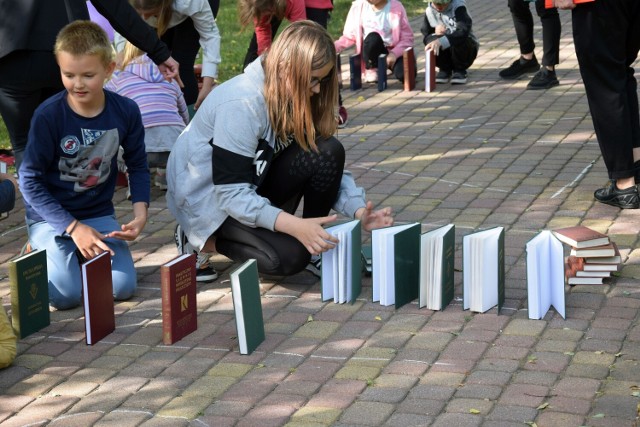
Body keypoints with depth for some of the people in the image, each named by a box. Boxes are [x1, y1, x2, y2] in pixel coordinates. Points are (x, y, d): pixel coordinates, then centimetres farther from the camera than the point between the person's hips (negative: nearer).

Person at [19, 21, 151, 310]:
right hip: (50, 216, -3)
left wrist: (140, 212, -12)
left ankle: (83, 254, 16)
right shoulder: (48, 115, -21)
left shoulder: (126, 111, -11)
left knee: (122, 287, -14)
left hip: (99, 213, 3)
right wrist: (73, 227, -21)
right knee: (66, 295, -20)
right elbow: (30, 180, -16)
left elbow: (138, 166, 4)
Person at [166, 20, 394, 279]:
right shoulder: (240, 104, -30)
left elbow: (329, 168, -5)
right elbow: (232, 194, -33)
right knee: (290, 255, -28)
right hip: (210, 198, -7)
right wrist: (295, 226, -42)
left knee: (328, 152, -18)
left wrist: (359, 211, -22)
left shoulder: (293, 98, -8)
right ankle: (206, 240, -5)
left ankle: (319, 244, -2)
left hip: (255, 183, 7)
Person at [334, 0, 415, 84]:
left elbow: (407, 38, -11)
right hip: (371, 52, 1)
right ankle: (372, 69, -7)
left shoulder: (396, 7, -12)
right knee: (373, 37, -34)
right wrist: (334, 46, -16)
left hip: (393, 52, -1)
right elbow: (350, 35, 1)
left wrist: (394, 53, -28)